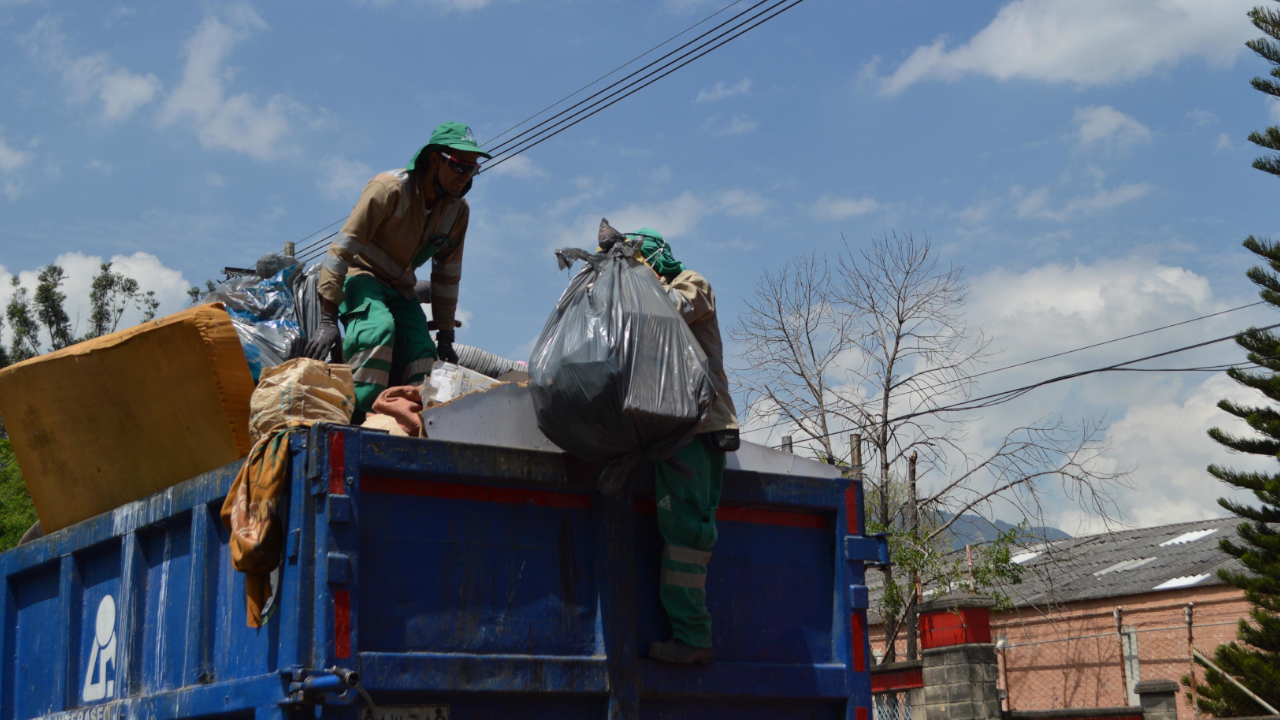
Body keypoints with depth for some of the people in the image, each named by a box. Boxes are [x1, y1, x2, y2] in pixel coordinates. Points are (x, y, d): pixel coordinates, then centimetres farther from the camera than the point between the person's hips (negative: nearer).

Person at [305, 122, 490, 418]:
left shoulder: (458, 210, -1)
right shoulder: (390, 188, -21)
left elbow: (447, 275, 11)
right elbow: (342, 249, -22)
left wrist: (445, 336, 11)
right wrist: (327, 318, -27)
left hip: (401, 289, 6)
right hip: (361, 275, -6)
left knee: (424, 366, -11)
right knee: (379, 328, -35)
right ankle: (356, 411, -38)